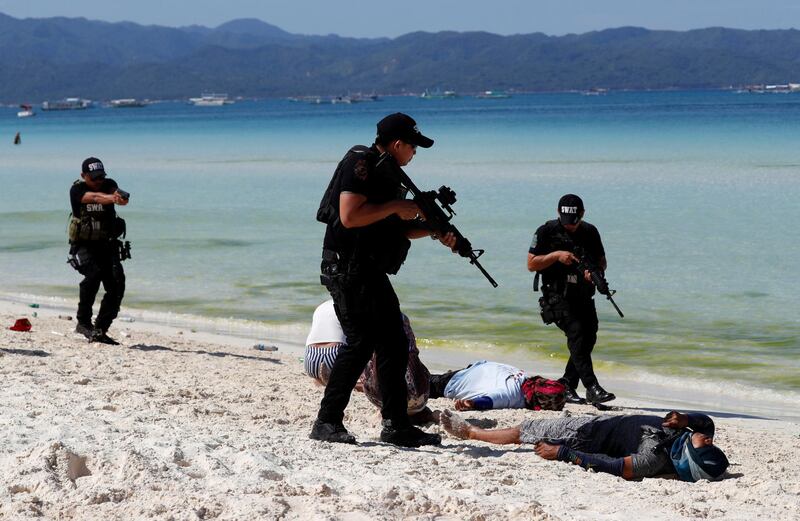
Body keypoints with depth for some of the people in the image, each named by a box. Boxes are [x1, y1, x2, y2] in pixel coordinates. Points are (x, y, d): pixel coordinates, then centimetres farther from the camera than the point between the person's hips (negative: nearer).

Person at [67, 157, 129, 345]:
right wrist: (111, 198, -51)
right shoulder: (77, 190, -9)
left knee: (117, 284, -11)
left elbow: (117, 194, -24)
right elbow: (94, 197, -30)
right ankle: (83, 322, -16)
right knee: (94, 273, -28)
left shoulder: (109, 185, -1)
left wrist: (120, 198, -49)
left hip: (106, 244, 3)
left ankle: (100, 329, 0)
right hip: (83, 245, -3)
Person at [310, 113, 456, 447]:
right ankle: (327, 422, -6)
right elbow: (350, 216, -24)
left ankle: (396, 426, 11)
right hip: (349, 270, -10)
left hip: (372, 272, 10)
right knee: (360, 342, -12)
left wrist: (433, 231, 8)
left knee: (394, 346, 8)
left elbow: (397, 228, 23)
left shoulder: (388, 172, 18)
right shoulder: (361, 164, -11)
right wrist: (395, 207, -16)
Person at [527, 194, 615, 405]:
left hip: (583, 296, 6)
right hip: (558, 295, -6)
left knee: (589, 338, 1)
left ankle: (566, 386, 16)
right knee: (576, 332, -22)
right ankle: (592, 388, -29)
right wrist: (556, 255, -18)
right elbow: (531, 264, -5)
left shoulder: (590, 232, 8)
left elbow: (602, 261, 16)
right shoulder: (547, 232, -4)